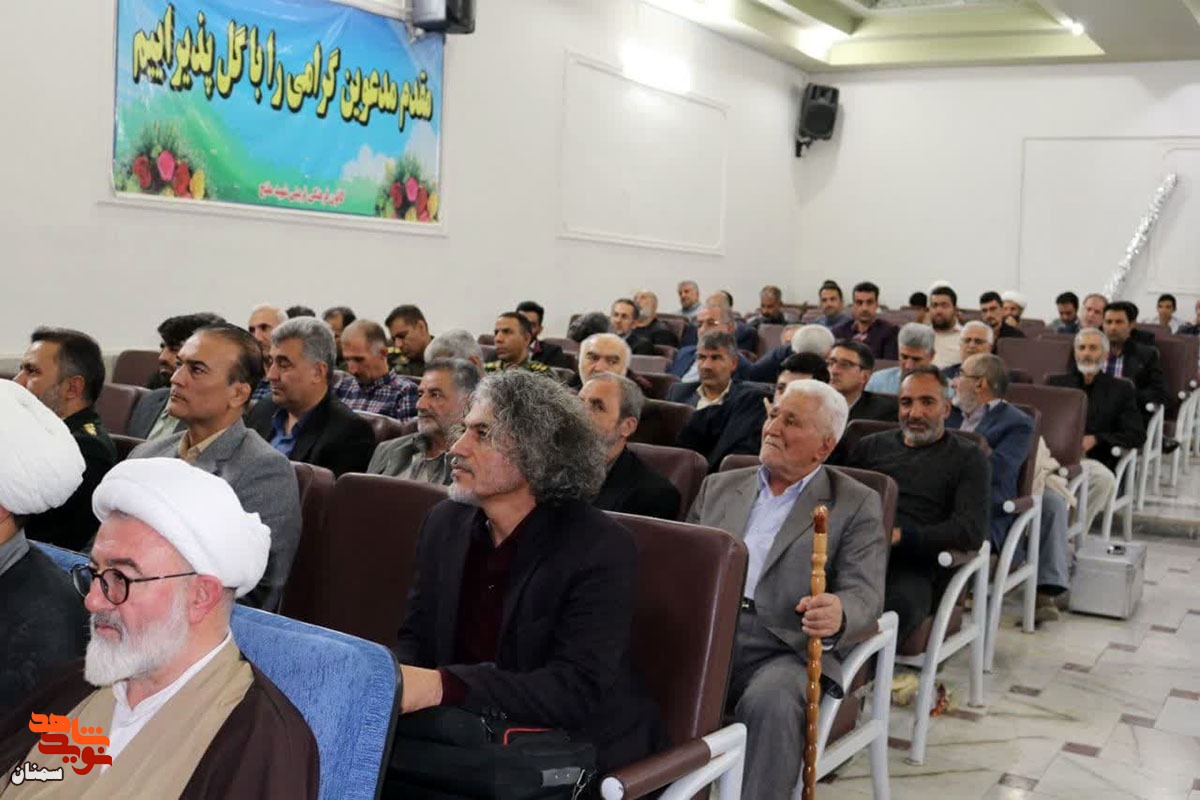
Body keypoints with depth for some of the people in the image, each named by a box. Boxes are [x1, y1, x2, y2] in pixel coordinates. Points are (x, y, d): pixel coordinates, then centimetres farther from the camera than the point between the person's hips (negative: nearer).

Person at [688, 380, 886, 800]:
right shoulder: (718, 487, 22)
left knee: (770, 702, -35)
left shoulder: (856, 505, 9)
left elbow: (864, 597, -2)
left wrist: (837, 615, -27)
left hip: (784, 649, -2)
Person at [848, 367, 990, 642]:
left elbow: (973, 531, 2)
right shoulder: (871, 446, 28)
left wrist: (900, 535, -12)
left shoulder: (967, 457, 17)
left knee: (899, 605, -40)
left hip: (913, 563, -2)